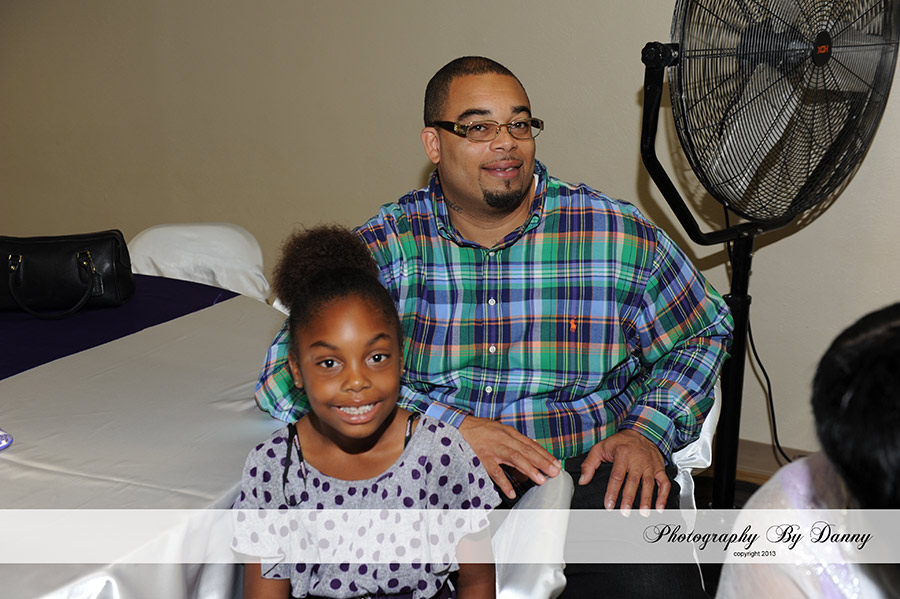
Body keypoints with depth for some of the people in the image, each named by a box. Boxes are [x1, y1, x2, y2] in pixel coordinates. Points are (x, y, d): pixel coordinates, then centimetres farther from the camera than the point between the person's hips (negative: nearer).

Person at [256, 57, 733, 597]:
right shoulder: (389, 244, 0)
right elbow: (285, 372, -8)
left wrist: (649, 432, -5)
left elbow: (704, 334, 14)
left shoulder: (619, 234, 1)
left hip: (590, 475, 0)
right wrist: (446, 424, -18)